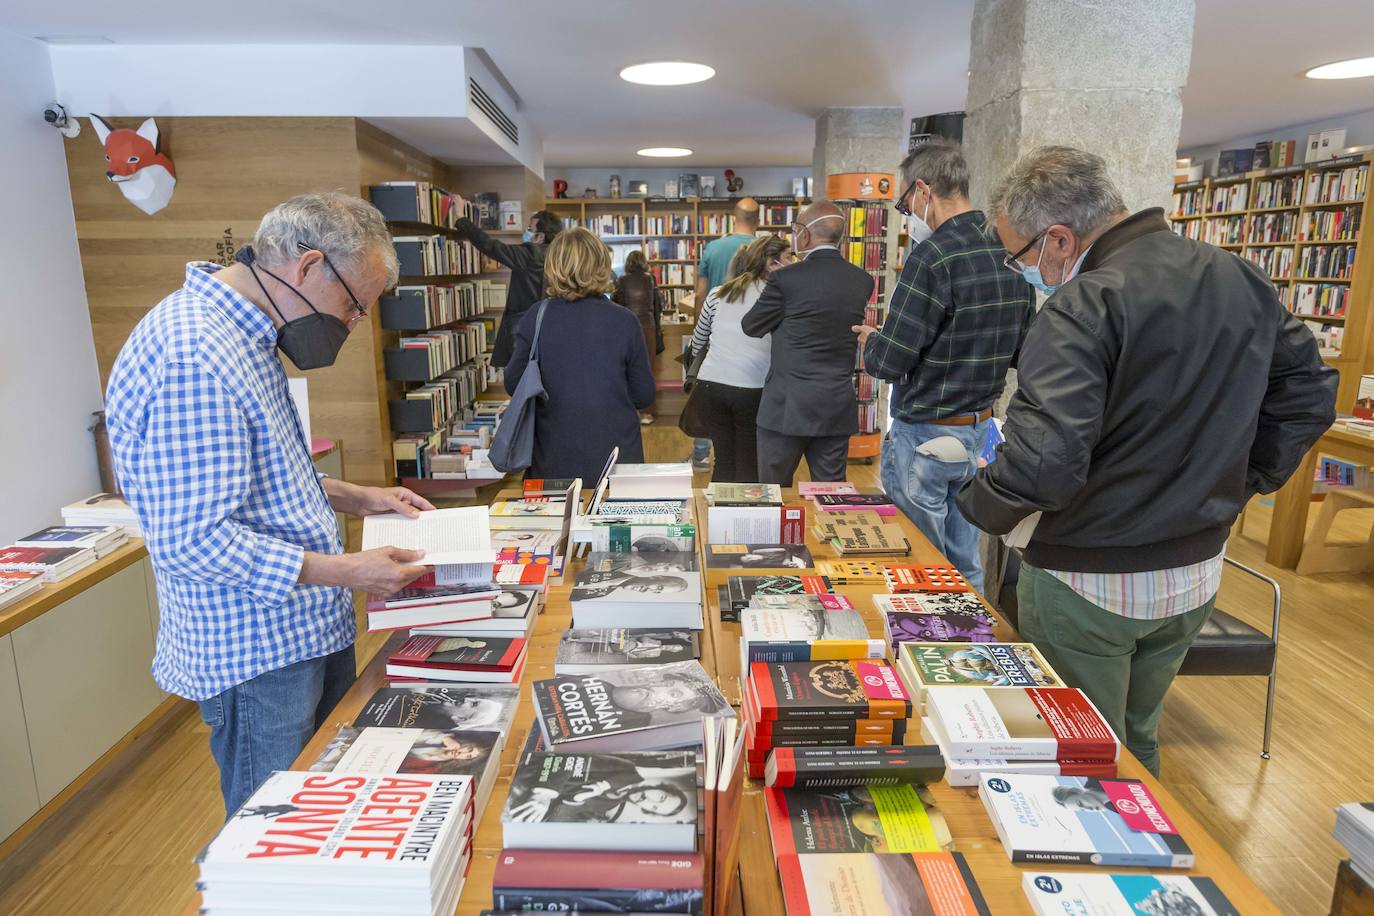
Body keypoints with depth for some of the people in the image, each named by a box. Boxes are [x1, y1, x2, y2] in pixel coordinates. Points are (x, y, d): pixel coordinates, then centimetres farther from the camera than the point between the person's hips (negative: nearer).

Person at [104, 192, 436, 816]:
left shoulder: (243, 334, 9)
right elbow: (188, 540, -27)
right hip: (258, 654, -10)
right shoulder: (193, 356, -26)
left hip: (309, 631, 10)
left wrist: (354, 498, 9)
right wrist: (344, 571, -25)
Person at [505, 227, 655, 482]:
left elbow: (513, 384, 0)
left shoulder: (534, 319, -8)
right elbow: (644, 396, -2)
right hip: (616, 458, 0)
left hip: (554, 461, 0)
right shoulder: (625, 321, -9)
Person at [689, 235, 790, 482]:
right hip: (753, 388, -4)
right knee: (749, 466, 8)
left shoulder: (717, 294, 11)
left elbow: (697, 342, 23)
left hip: (711, 384, 4)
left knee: (724, 462, 14)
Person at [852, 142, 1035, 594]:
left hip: (926, 436, -8)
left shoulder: (933, 256, -20)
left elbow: (889, 361, -20)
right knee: (965, 565, 19)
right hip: (980, 429, 8)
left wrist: (871, 340, 1)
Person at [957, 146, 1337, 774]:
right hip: (1199, 573, 8)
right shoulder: (1242, 281, 3)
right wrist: (1239, 481, 13)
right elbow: (1309, 393, 12)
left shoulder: (1084, 307, -23)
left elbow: (1042, 461, -32)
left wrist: (981, 506, -14)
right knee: (1138, 741, 26)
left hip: (1090, 584, -7)